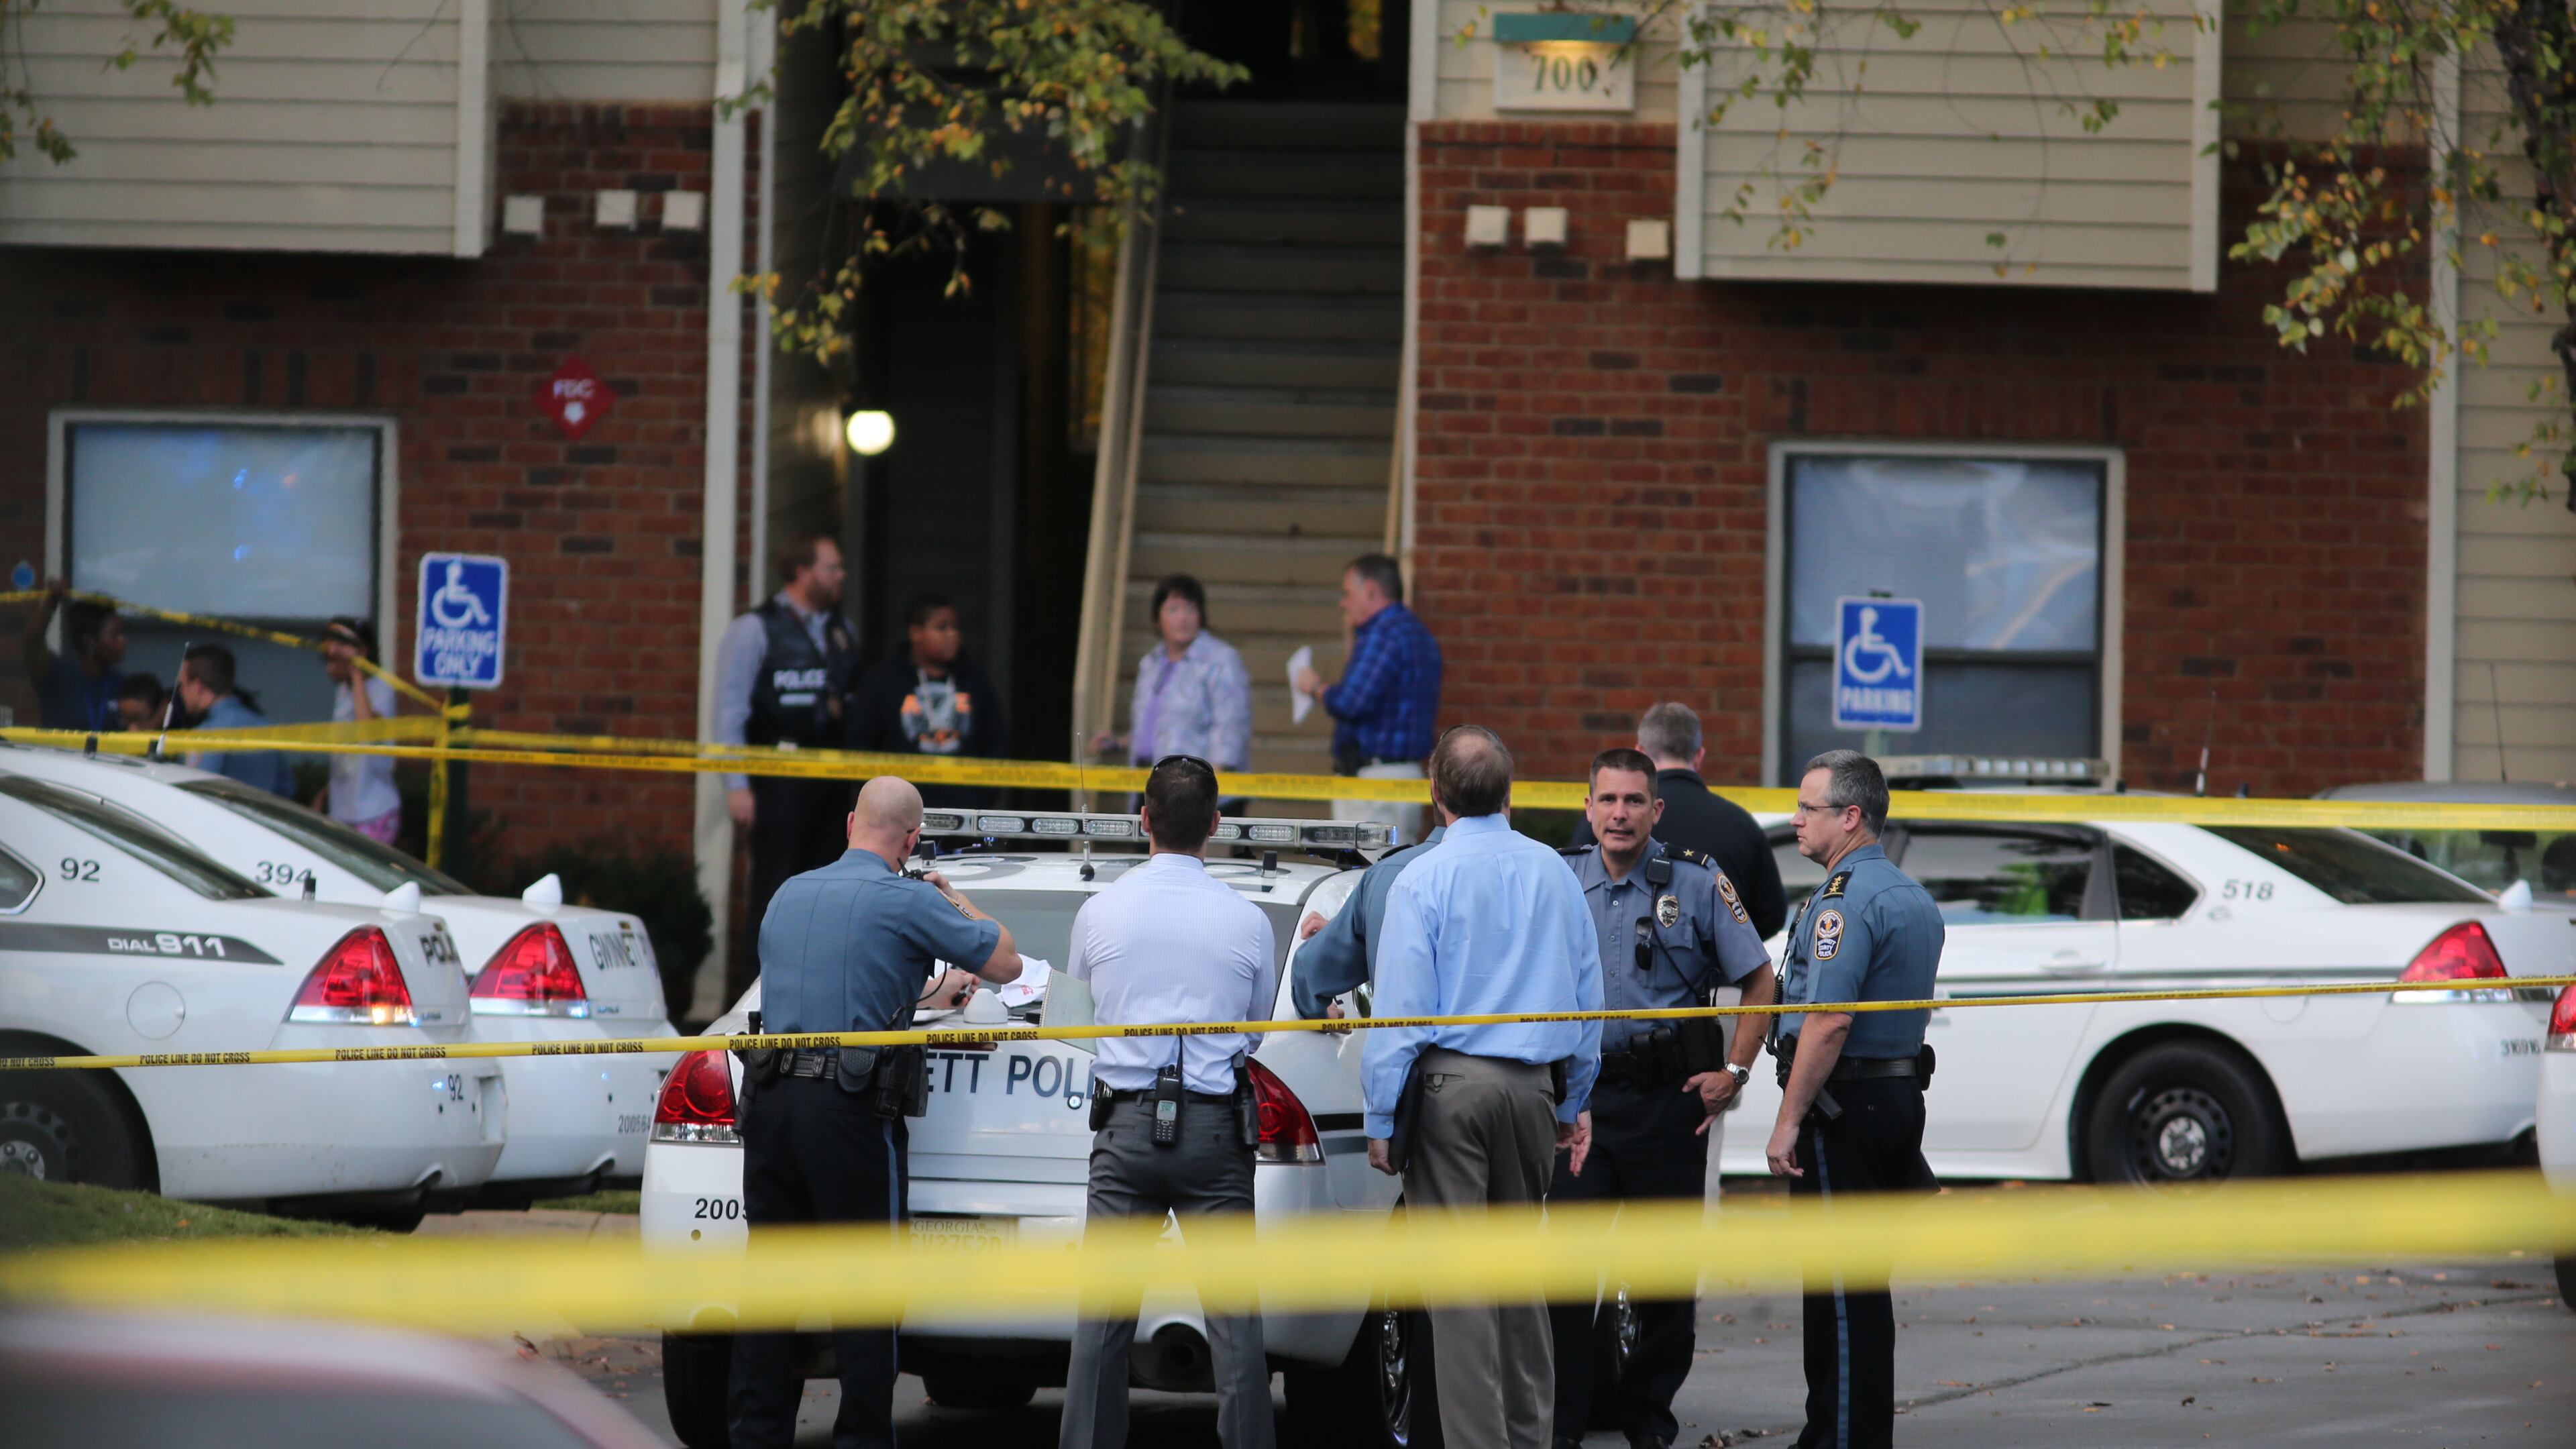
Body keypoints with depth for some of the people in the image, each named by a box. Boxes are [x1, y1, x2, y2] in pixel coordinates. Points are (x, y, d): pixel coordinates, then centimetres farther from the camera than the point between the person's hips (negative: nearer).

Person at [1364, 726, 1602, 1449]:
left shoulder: (1424, 879, -8)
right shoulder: (1553, 873, 7)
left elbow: (1402, 1008, -9)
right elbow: (1587, 993, 14)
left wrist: (1380, 1119, -4)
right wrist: (1573, 1104, 22)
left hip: (1450, 1084, -5)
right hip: (1532, 1088, 5)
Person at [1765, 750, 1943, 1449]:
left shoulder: (1845, 901, -16)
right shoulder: (1914, 899, 15)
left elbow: (1829, 1021, -23)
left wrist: (1789, 1122, -21)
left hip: (1843, 1103, -9)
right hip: (1899, 1095, 9)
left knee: (1840, 1288, -6)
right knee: (1863, 1284, 14)